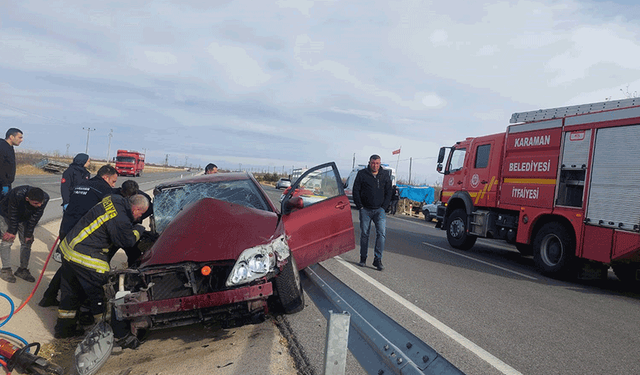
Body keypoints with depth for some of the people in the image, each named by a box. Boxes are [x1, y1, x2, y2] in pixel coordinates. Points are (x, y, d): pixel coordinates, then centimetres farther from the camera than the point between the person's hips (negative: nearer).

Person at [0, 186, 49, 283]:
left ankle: (23, 269, 11)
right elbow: (12, 215, -28)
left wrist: (29, 234, -14)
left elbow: (35, 218, -20)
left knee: (27, 241, 0)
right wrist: (11, 231, -17)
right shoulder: (16, 195, -43)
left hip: (24, 218, 4)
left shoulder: (45, 198, -31)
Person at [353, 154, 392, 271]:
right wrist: (360, 206, -3)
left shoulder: (385, 175, 8)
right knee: (364, 234, 6)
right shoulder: (362, 174, 2)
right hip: (365, 209, 0)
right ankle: (363, 258, 19)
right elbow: (356, 190, 3)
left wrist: (384, 206, 2)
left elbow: (388, 192, 11)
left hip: (379, 209, 1)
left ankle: (377, 259, -6)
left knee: (381, 233, -13)